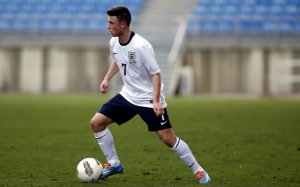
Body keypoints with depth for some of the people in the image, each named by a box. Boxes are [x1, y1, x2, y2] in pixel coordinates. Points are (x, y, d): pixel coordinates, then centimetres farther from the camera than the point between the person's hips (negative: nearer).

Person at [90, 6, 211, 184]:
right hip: (128, 95, 7)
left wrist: (155, 101, -28)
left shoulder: (141, 46, -24)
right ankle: (114, 164, 13)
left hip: (149, 99, -7)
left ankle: (198, 171, 6)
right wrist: (107, 79, 10)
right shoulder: (114, 43, -2)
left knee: (168, 138, -11)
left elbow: (156, 74, -20)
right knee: (96, 122, -2)